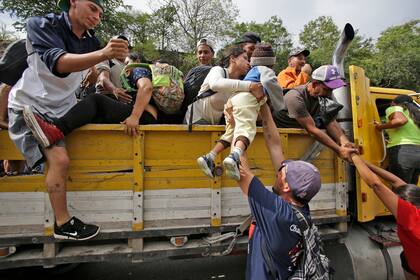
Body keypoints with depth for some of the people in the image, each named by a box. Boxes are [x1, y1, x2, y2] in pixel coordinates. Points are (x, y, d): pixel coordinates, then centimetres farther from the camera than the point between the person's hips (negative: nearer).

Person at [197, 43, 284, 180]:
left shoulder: (252, 71, 41)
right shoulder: (266, 70, 16)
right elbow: (269, 82, -6)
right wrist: (279, 104, 4)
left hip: (233, 98, 8)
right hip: (246, 98, -8)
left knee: (231, 133, 4)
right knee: (246, 129, -24)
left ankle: (209, 157, -11)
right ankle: (234, 157, -51)